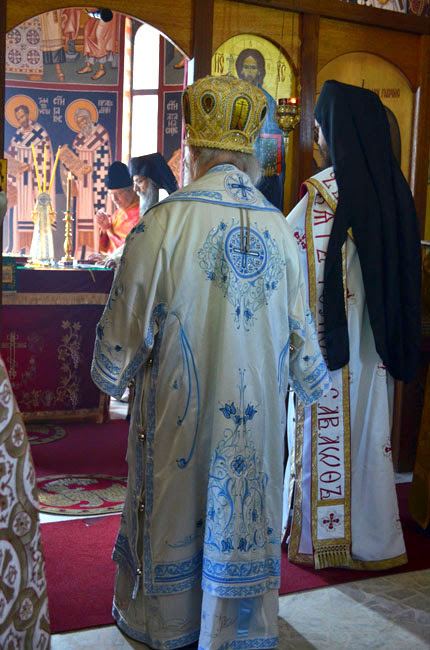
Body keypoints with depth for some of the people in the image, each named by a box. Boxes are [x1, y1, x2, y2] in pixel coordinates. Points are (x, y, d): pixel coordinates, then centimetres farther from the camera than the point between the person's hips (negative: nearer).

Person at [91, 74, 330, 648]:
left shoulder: (164, 223, -16)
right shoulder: (279, 228, -4)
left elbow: (126, 325, -9)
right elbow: (299, 330, 3)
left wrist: (111, 375, 12)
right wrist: (313, 380, 23)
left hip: (179, 411, -2)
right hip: (256, 415, 3)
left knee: (172, 510, 17)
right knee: (245, 514, 17)